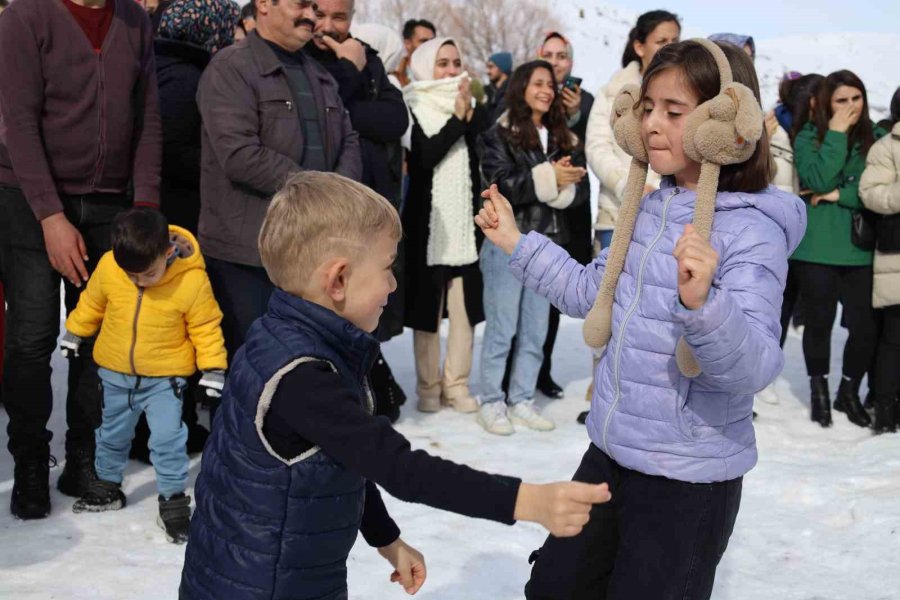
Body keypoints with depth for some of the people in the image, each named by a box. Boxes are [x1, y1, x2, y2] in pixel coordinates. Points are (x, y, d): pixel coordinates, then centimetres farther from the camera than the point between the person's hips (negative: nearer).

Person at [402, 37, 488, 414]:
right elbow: (423, 158, -16)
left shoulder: (473, 110, 11)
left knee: (464, 308, 3)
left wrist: (469, 114, -11)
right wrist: (457, 119, -15)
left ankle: (457, 383, 12)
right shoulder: (413, 111, 0)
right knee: (427, 308, 2)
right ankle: (428, 386, 12)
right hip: (427, 223, -3)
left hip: (466, 223, 3)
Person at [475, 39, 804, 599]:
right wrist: (518, 243, 14)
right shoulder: (647, 209, 2)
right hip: (611, 450, 7)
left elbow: (755, 367, -29)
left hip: (690, 475, -7)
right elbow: (592, 293, 17)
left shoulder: (754, 231, -20)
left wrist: (701, 302, -47)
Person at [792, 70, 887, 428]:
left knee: (865, 326, 2)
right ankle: (819, 391, 28)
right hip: (816, 249, -2)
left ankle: (849, 392, 25)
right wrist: (836, 134, -14)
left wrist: (838, 195, -12)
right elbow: (818, 180, -17)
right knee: (819, 323, 7)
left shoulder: (876, 138, 5)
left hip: (860, 249, 2)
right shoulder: (809, 137, 0)